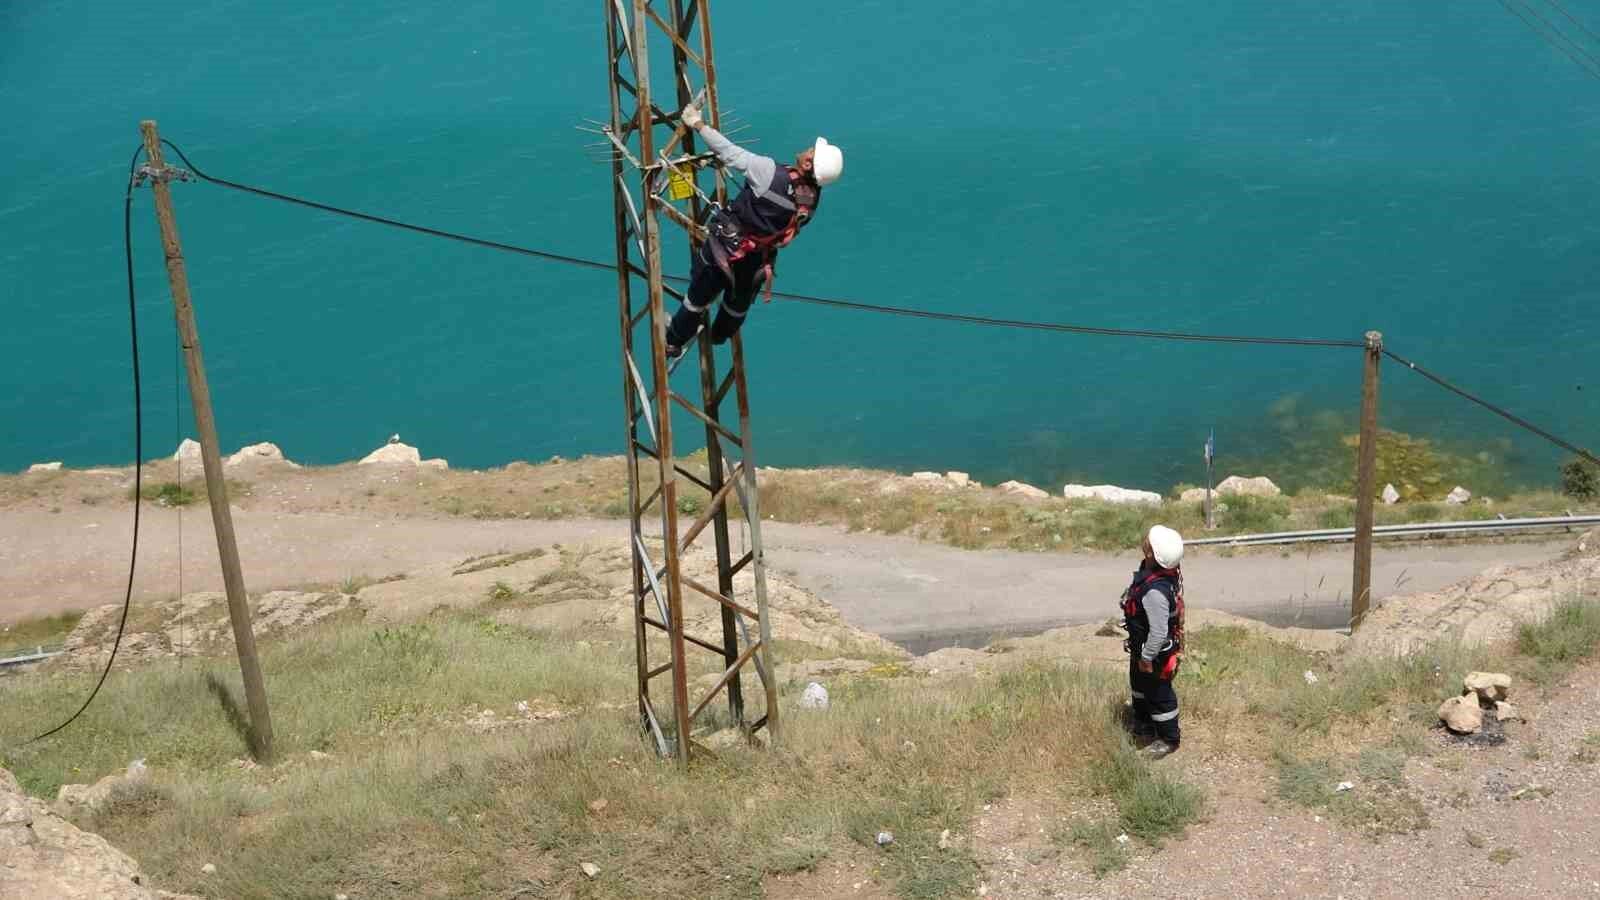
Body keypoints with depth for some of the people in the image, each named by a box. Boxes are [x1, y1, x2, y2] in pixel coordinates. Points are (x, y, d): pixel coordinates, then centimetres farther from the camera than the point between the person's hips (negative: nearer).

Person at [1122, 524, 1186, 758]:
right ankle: (1144, 724, 53)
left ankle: (1168, 739, 36)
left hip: (1154, 650, -9)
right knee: (1139, 684, 30)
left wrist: (1147, 658, -17)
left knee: (1158, 694, 14)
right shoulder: (1166, 570, -15)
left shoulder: (1155, 592, -43)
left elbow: (1159, 632, -34)